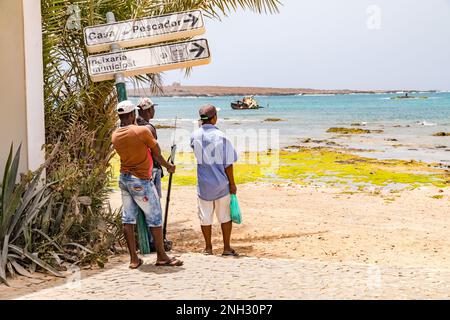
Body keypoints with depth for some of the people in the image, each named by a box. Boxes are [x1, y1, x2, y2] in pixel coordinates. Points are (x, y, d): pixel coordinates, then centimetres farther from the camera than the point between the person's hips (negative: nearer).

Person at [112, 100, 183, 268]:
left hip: (124, 178, 7)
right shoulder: (142, 131, -18)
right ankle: (161, 256, 12)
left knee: (128, 219, 9)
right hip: (141, 181, -7)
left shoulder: (115, 136, 1)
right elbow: (157, 151, -6)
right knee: (155, 218, 5)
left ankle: (134, 259, 12)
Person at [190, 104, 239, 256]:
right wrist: (232, 183, -1)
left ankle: (208, 248, 19)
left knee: (205, 216, 12)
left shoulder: (195, 135, -5)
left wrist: (201, 126, 11)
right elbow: (228, 164, -11)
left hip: (204, 183, 2)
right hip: (221, 183, -2)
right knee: (225, 215, 10)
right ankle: (227, 248, 14)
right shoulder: (221, 136, -14)